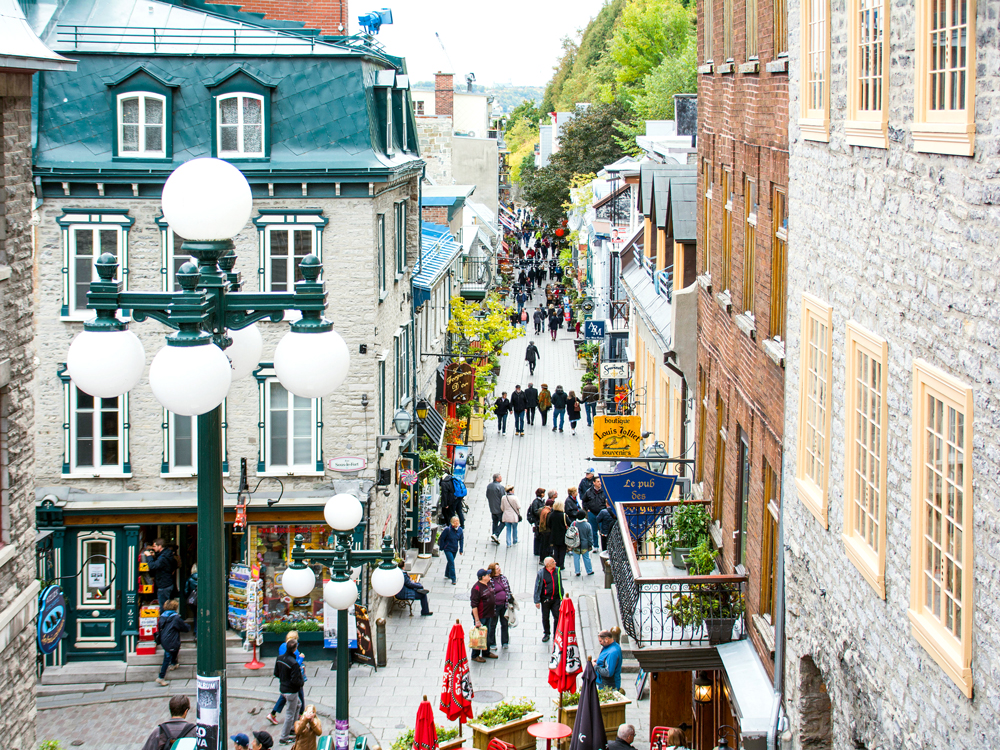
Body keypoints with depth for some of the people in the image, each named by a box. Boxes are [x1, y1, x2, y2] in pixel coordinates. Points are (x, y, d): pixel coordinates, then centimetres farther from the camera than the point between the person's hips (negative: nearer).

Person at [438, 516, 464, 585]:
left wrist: (461, 550, 3)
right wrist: (441, 547, -5)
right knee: (451, 563, -11)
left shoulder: (460, 530, -6)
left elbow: (461, 540, 5)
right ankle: (453, 579, -7)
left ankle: (447, 574, 43)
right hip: (448, 549, -5)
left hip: (455, 549, 5)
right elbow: (441, 538, -10)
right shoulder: (448, 530, -20)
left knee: (450, 562, 21)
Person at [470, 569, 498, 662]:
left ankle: (486, 652, 34)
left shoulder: (488, 584, 5)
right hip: (481, 616, -9)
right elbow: (474, 606, -22)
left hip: (490, 615, 9)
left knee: (488, 635, 19)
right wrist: (477, 620, -23)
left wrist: (493, 613, 22)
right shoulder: (477, 588, -23)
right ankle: (475, 655, 14)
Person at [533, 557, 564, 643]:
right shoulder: (541, 573, -10)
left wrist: (561, 597, 14)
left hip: (556, 598, 2)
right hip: (545, 599, -2)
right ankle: (546, 634, 28)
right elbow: (537, 587, -5)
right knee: (545, 617, 10)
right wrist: (537, 601, -6)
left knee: (557, 617, -1)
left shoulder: (557, 571, 1)